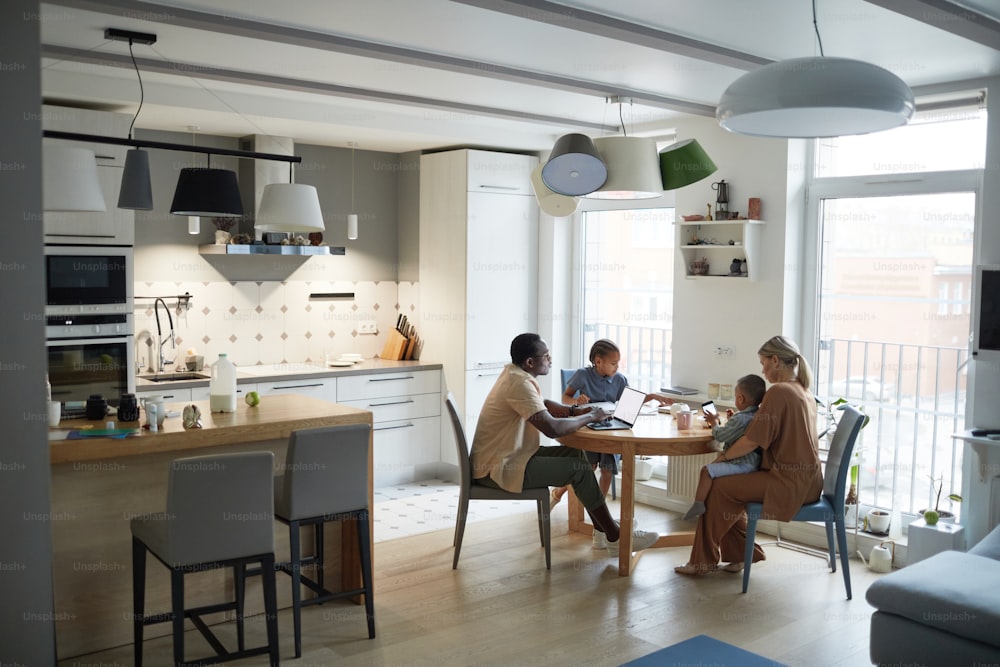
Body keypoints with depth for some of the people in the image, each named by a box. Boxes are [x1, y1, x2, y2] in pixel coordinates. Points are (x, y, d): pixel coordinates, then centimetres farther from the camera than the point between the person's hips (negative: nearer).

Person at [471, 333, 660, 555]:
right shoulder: (519, 384, -24)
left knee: (574, 453, 9)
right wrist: (590, 416, -14)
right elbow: (552, 428, -30)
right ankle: (615, 539, 1)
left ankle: (603, 528, 14)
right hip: (497, 468, -10)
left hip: (505, 456, 10)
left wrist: (576, 411, 7)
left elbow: (542, 404, 24)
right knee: (580, 469, -11)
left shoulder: (515, 374, 8)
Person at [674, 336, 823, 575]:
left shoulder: (778, 392, -17)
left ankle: (704, 560, 11)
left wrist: (723, 456, -3)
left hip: (789, 483, -9)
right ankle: (739, 554, 17)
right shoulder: (804, 392, 12)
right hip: (806, 478, 9)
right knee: (730, 483, 14)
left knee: (718, 488, -2)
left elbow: (753, 441, -19)